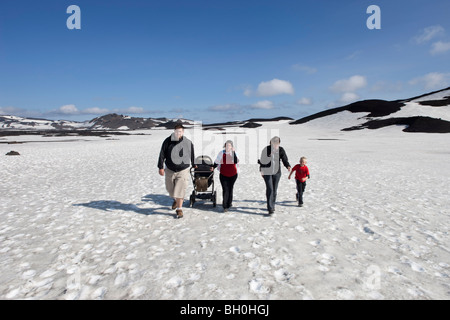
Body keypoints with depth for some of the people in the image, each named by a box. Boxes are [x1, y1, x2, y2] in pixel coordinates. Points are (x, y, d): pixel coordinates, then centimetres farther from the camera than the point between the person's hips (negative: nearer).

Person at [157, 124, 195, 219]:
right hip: (170, 170, 2)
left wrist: (194, 165, 21)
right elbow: (162, 155, -4)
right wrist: (161, 167, -7)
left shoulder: (188, 143, -6)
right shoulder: (167, 141, -7)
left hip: (183, 170, -2)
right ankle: (175, 200, 48)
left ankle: (179, 209, 5)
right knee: (170, 189, 17)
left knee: (180, 190, -8)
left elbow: (192, 155, 10)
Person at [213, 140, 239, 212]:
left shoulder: (234, 153, -7)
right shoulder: (221, 153, -5)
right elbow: (216, 162, 8)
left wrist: (233, 152, -28)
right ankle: (225, 206, -6)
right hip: (224, 175, -1)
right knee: (225, 189, -8)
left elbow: (236, 161, -25)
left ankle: (229, 202, 37)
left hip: (233, 174, 1)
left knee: (230, 189, 18)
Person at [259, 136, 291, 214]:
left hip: (277, 172, 3)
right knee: (270, 189, -11)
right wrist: (261, 170, 3)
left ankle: (272, 206, 26)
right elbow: (262, 160, 3)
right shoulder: (266, 149, -7)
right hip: (267, 172, -2)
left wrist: (288, 166, -27)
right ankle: (270, 208, -10)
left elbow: (285, 159, -8)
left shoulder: (281, 150, -2)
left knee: (274, 190, 9)